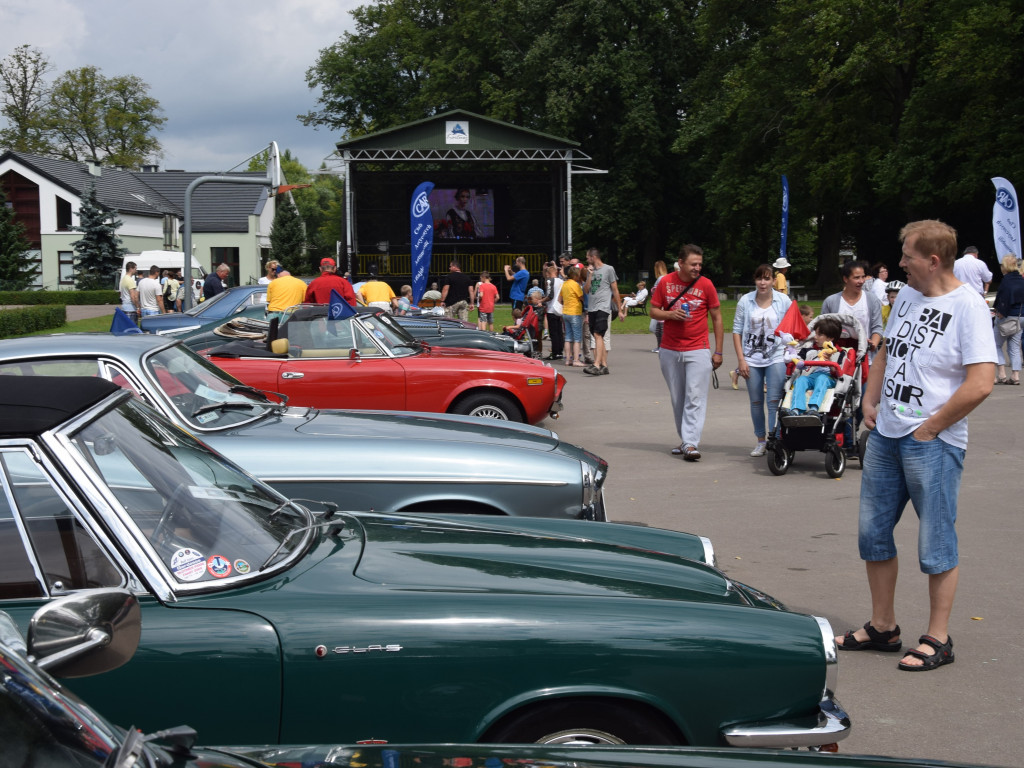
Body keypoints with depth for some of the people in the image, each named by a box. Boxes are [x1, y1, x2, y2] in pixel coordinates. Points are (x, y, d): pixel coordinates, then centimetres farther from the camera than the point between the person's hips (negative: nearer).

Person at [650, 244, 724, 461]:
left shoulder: (706, 284, -2)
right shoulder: (665, 283, 2)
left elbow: (717, 317, 3)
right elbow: (653, 311, 8)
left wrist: (718, 351, 0)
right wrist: (670, 314, -14)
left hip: (698, 350, -2)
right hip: (670, 350, 2)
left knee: (695, 398, -9)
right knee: (677, 400, 8)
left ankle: (691, 444, -12)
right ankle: (685, 440, 18)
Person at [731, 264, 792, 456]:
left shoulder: (783, 301, 0)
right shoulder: (745, 301, 1)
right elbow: (737, 330, 3)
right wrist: (741, 359, -2)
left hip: (776, 357, -2)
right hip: (752, 359, 2)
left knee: (774, 400, -9)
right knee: (756, 402, 8)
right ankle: (761, 441, 18)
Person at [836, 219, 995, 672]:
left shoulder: (967, 306, -14)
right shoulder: (906, 296, 9)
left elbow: (980, 383, -21)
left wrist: (930, 429, -15)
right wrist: (870, 401, 9)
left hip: (932, 443, -8)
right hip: (885, 434, 8)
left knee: (936, 542, 1)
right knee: (872, 533, 13)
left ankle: (938, 639, 14)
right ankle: (882, 627, 28)